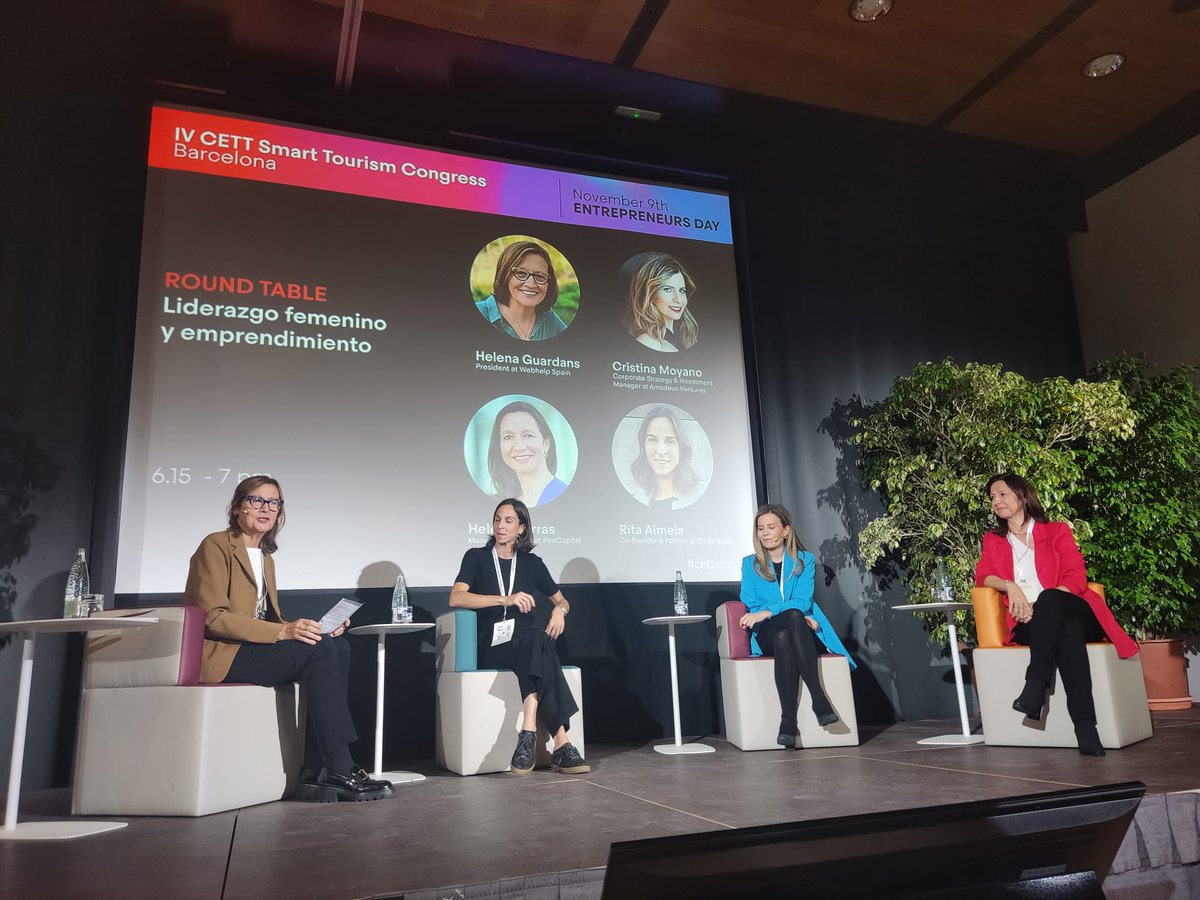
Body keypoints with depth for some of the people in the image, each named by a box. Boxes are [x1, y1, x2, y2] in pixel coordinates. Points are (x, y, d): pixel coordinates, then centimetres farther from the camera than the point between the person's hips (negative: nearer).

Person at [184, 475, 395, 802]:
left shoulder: (266, 559, 21)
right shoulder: (215, 546, -4)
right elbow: (214, 617, -16)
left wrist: (319, 628, -4)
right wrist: (283, 632, -25)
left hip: (254, 648, 8)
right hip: (219, 655, -8)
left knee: (338, 646, -16)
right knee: (319, 650, -26)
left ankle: (315, 772, -20)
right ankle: (338, 771, -24)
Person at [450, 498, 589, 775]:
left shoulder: (532, 563, 14)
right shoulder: (477, 557, 6)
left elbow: (561, 600, 23)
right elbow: (456, 598, -11)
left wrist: (559, 610, -2)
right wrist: (505, 600, -22)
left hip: (528, 643, 3)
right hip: (491, 648, -3)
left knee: (537, 640, -35)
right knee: (537, 637, -34)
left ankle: (529, 734, -43)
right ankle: (560, 745, -41)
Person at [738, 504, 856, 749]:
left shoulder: (805, 560, 11)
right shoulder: (750, 564, 13)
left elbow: (803, 601, -5)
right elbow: (751, 607, 0)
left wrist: (767, 613, -22)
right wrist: (795, 617, -14)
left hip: (801, 632, 0)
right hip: (767, 636, 0)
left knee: (783, 636, -39)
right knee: (786, 630, -39)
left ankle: (788, 720, -44)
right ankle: (818, 697, -43)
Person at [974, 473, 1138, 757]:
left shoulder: (1057, 531, 17)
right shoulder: (992, 540, 25)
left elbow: (1076, 577, 2)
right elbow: (983, 576, 7)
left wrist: (1039, 606, -15)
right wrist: (1009, 586, -16)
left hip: (1070, 609, -1)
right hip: (1026, 623, 1)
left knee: (1050, 599, -38)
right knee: (1066, 630, -36)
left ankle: (1035, 687, -46)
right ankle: (1084, 726, -47)